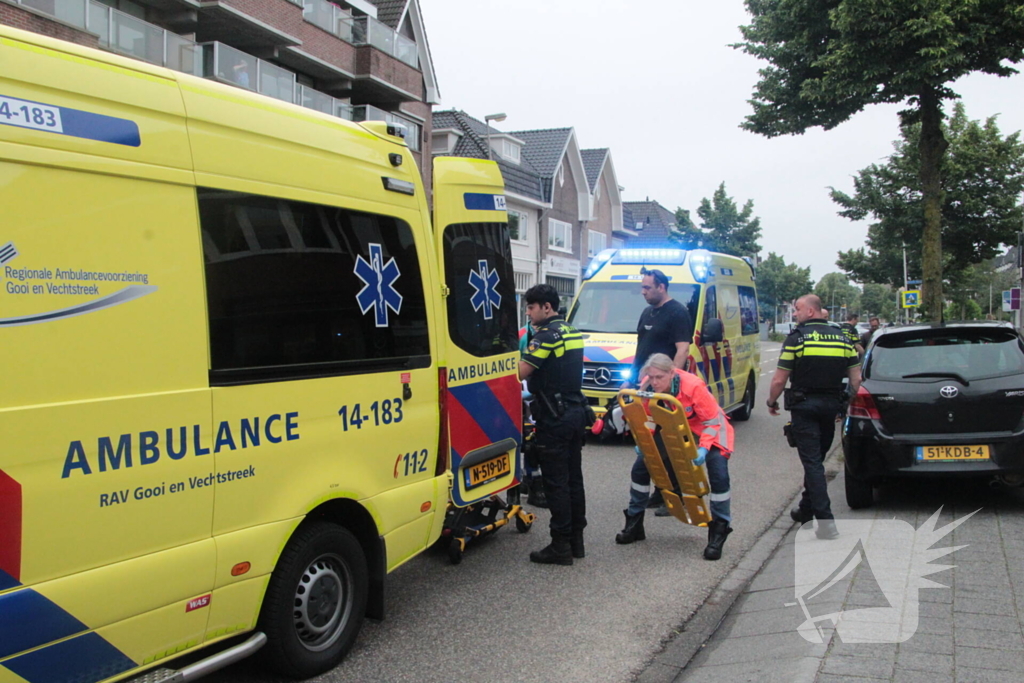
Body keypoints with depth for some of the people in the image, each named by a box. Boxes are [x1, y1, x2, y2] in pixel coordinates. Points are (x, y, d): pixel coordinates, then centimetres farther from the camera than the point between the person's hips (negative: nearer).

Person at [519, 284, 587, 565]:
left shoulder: (546, 335, -15)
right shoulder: (572, 332, 13)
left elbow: (520, 372, -21)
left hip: (554, 418, -9)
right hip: (575, 412, 9)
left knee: (556, 482, -4)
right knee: (573, 478, 13)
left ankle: (561, 546, 0)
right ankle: (576, 539, 20)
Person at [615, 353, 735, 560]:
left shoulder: (693, 386, -35)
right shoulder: (647, 387, -21)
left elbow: (713, 420, -25)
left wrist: (703, 448, -38)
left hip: (707, 429, -4)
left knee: (719, 475, -22)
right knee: (640, 465, -3)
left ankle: (718, 533, -3)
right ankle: (634, 523, 15)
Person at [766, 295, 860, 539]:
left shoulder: (796, 338, -10)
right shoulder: (842, 338, 6)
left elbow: (779, 380, -10)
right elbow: (856, 379, 6)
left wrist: (772, 402, 6)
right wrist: (848, 404, 17)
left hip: (804, 406, -5)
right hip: (831, 406, 6)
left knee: (812, 461, -5)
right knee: (817, 458, 19)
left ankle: (826, 520, -13)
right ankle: (807, 508, 32)